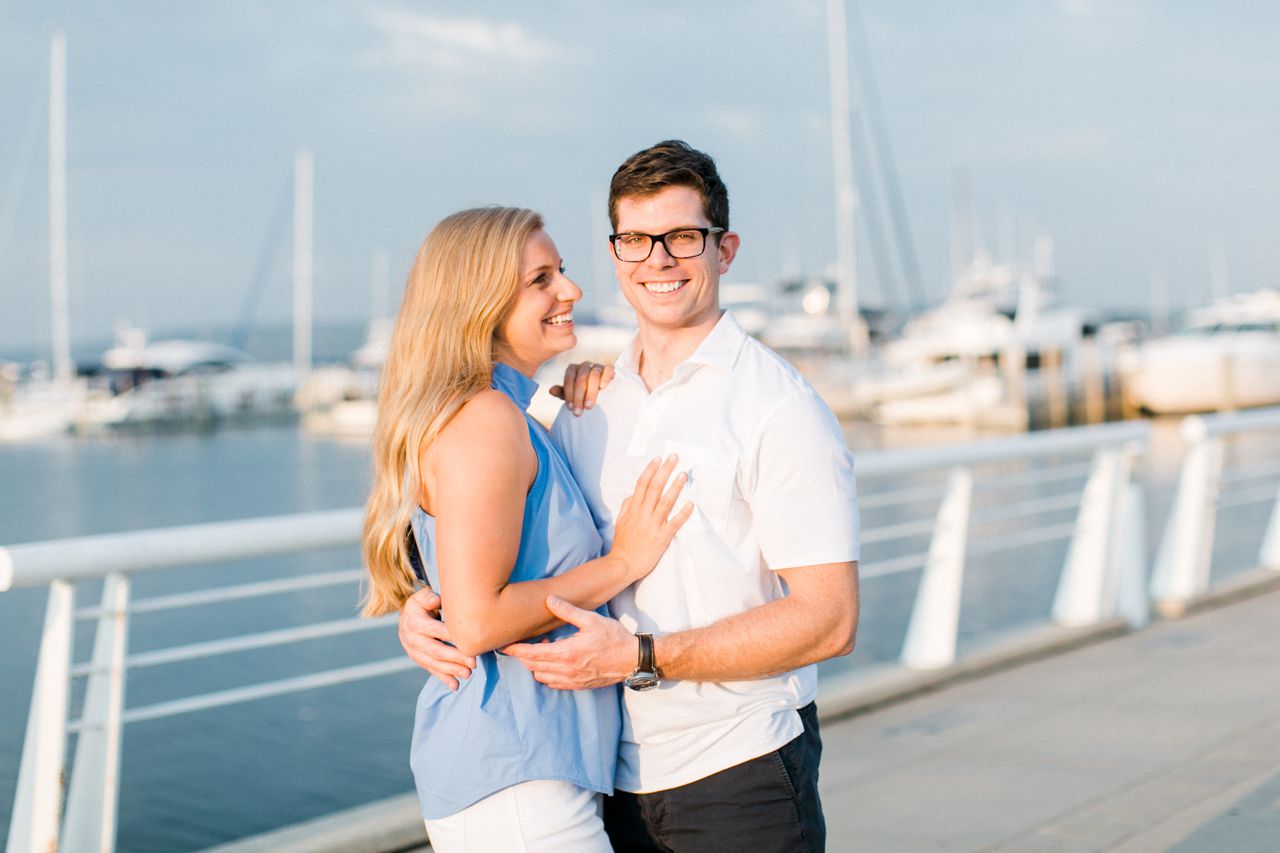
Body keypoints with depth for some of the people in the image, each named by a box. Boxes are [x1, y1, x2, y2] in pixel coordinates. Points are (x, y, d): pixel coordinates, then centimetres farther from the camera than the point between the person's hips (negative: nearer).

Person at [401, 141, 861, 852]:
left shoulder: (780, 407, -11)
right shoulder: (586, 408, 8)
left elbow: (829, 619, -17)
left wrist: (639, 657, -22)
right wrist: (425, 604, -5)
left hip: (740, 782, -5)